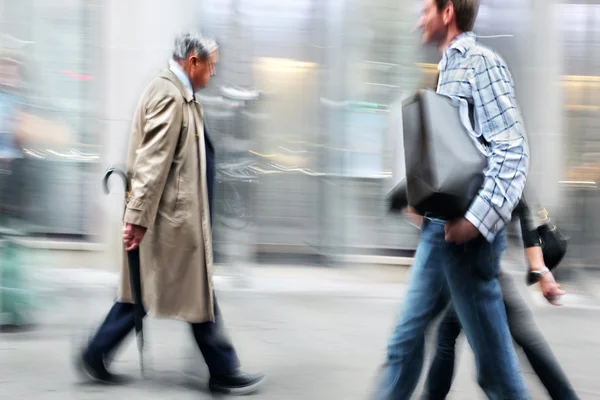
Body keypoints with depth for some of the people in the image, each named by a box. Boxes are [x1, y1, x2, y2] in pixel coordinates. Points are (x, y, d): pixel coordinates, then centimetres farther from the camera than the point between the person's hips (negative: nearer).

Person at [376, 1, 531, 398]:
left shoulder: (481, 62, -10)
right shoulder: (451, 68, 18)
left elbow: (513, 150, -19)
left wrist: (478, 219, -25)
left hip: (465, 233, -10)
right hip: (440, 227, 10)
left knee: (492, 355, -2)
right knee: (407, 338, 12)